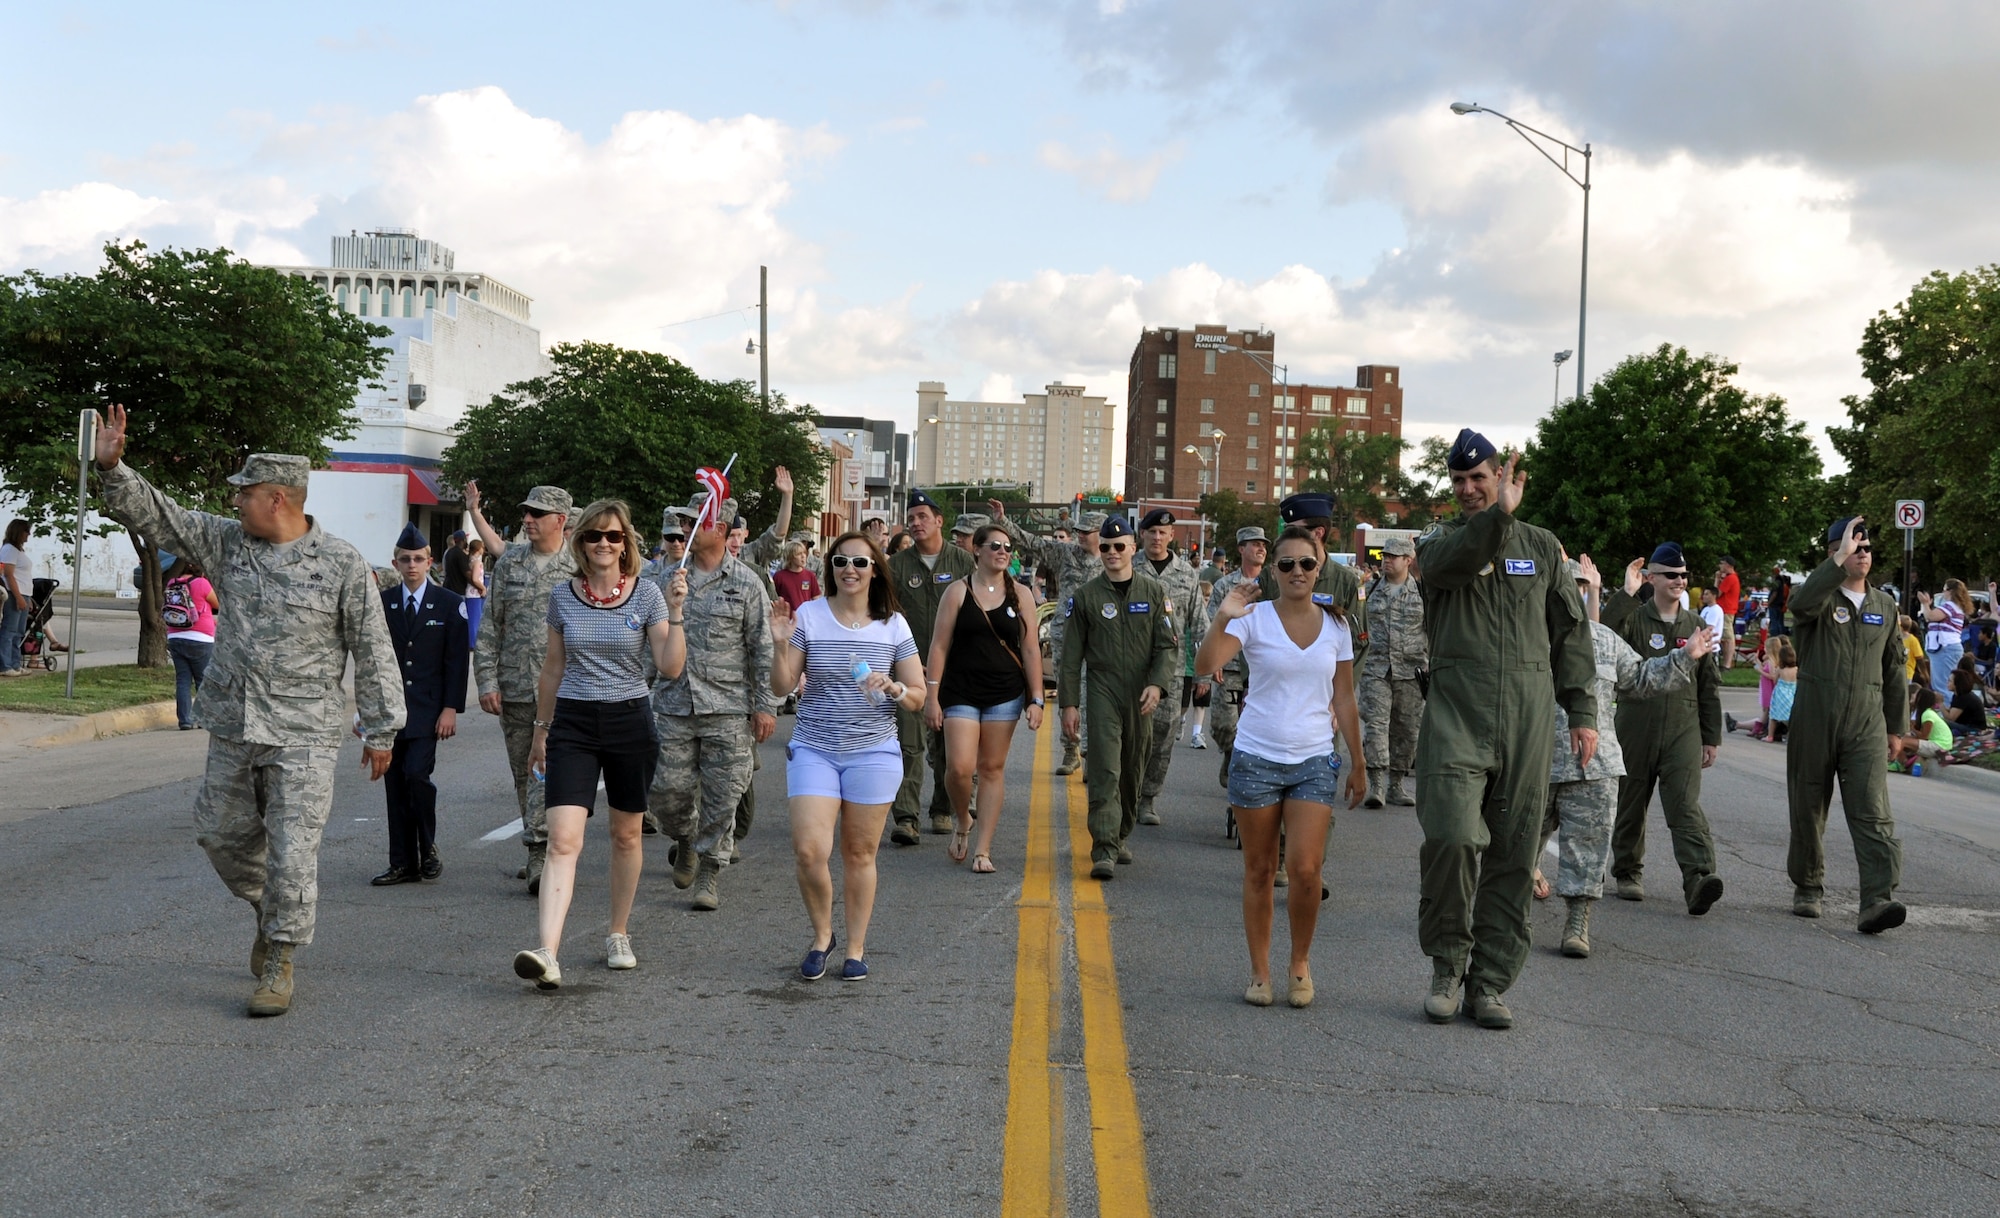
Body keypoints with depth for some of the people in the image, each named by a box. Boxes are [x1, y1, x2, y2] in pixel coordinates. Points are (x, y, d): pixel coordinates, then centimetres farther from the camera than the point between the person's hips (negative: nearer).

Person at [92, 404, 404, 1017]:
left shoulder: (343, 565, -9)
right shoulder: (227, 542, 5)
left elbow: (374, 653, -6)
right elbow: (154, 514, 9)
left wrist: (381, 731, -5)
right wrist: (112, 466, -8)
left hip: (303, 735, -6)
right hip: (232, 726, 6)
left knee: (292, 852, -5)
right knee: (221, 833, 16)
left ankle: (278, 966, 10)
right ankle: (271, 914, 42)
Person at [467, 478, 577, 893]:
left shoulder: (581, 565, 0)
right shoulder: (509, 562, 8)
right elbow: (490, 625, 9)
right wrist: (487, 680, 1)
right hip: (514, 687, 4)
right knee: (523, 773, 11)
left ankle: (540, 855, -11)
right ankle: (542, 852, 23)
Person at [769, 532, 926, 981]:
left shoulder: (893, 625, 4)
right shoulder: (808, 616, 0)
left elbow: (918, 698, 6)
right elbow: (782, 687, -1)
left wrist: (893, 688, -14)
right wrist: (781, 645, -16)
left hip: (873, 751, 0)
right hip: (813, 750, 0)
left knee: (859, 854, 5)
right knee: (809, 850, -10)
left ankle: (856, 947, 22)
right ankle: (822, 935, 16)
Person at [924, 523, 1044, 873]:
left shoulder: (1021, 594, 5)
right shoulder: (957, 591, 0)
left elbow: (1030, 650, 5)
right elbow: (939, 646, -1)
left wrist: (1036, 700, 0)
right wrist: (932, 697, -5)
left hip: (1005, 693, 2)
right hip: (961, 691, -1)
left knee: (993, 768, 4)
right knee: (959, 767, -12)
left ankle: (983, 850, 11)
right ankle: (961, 819, 20)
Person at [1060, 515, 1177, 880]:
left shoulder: (1154, 591, 6)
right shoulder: (1086, 596, 3)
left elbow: (1167, 644, 4)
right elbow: (1072, 654, 4)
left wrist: (1157, 684, -12)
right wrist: (1068, 703, -1)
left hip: (1141, 697, 2)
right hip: (1102, 692, -2)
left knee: (1133, 774, 11)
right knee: (1104, 773, -12)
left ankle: (1120, 837, 28)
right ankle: (1104, 851, -14)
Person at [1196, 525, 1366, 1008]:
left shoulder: (1335, 625, 5)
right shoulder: (1255, 618, -4)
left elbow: (1344, 700, 12)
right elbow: (1205, 665, -19)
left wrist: (1357, 766, 13)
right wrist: (1221, 619, -35)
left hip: (1314, 760, 1)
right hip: (1256, 758, -1)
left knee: (1305, 869, -9)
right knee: (1259, 871, 7)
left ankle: (1301, 963, 15)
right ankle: (1260, 972, 21)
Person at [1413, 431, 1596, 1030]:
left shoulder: (1541, 546, 16)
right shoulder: (1439, 538, 9)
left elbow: (1571, 633, 16)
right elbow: (1450, 562, -18)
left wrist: (1582, 712, 10)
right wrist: (1500, 514, -31)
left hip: (1528, 717, 2)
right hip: (1456, 711, -2)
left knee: (1513, 856, 4)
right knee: (1451, 835, -17)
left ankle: (1490, 983, 14)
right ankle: (1447, 962, 5)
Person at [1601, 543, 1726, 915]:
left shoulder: (1695, 626, 11)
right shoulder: (1634, 619, 2)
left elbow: (1709, 684, 15)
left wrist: (1711, 736, 12)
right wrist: (1626, 593, -23)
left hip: (1683, 731, 1)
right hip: (1636, 728, -1)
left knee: (1686, 806, -13)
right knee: (1630, 806, 9)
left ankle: (1699, 877, -24)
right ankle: (1628, 873, 25)